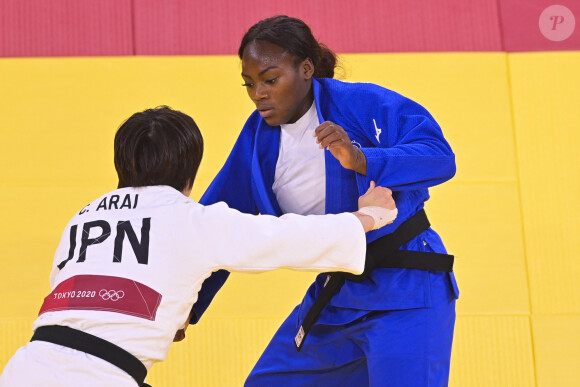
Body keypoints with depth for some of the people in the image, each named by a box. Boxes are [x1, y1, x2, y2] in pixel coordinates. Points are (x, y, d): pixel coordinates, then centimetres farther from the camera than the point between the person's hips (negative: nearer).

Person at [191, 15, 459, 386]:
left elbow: (441, 157, -24)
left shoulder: (363, 104, -15)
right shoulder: (260, 135, 2)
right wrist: (183, 309, 7)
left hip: (405, 290, -7)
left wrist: (361, 160, -39)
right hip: (333, 295, 7)